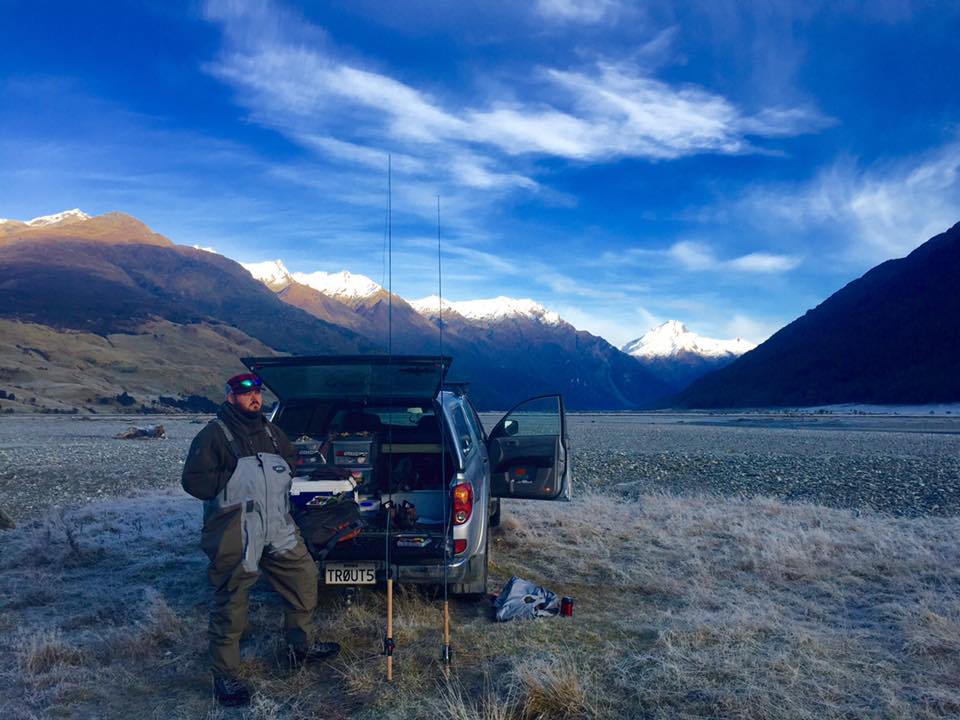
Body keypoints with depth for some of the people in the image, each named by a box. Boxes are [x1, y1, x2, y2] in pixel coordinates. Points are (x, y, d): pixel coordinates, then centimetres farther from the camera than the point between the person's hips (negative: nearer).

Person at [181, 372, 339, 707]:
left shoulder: (269, 430, 13)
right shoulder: (214, 435, -9)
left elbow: (291, 458, 26)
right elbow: (194, 481, -14)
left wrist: (277, 475, 8)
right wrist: (236, 479, -13)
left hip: (278, 529, 7)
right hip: (235, 538, -7)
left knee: (304, 576, 14)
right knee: (230, 607, 1)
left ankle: (302, 645, 34)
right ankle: (225, 677, 17)